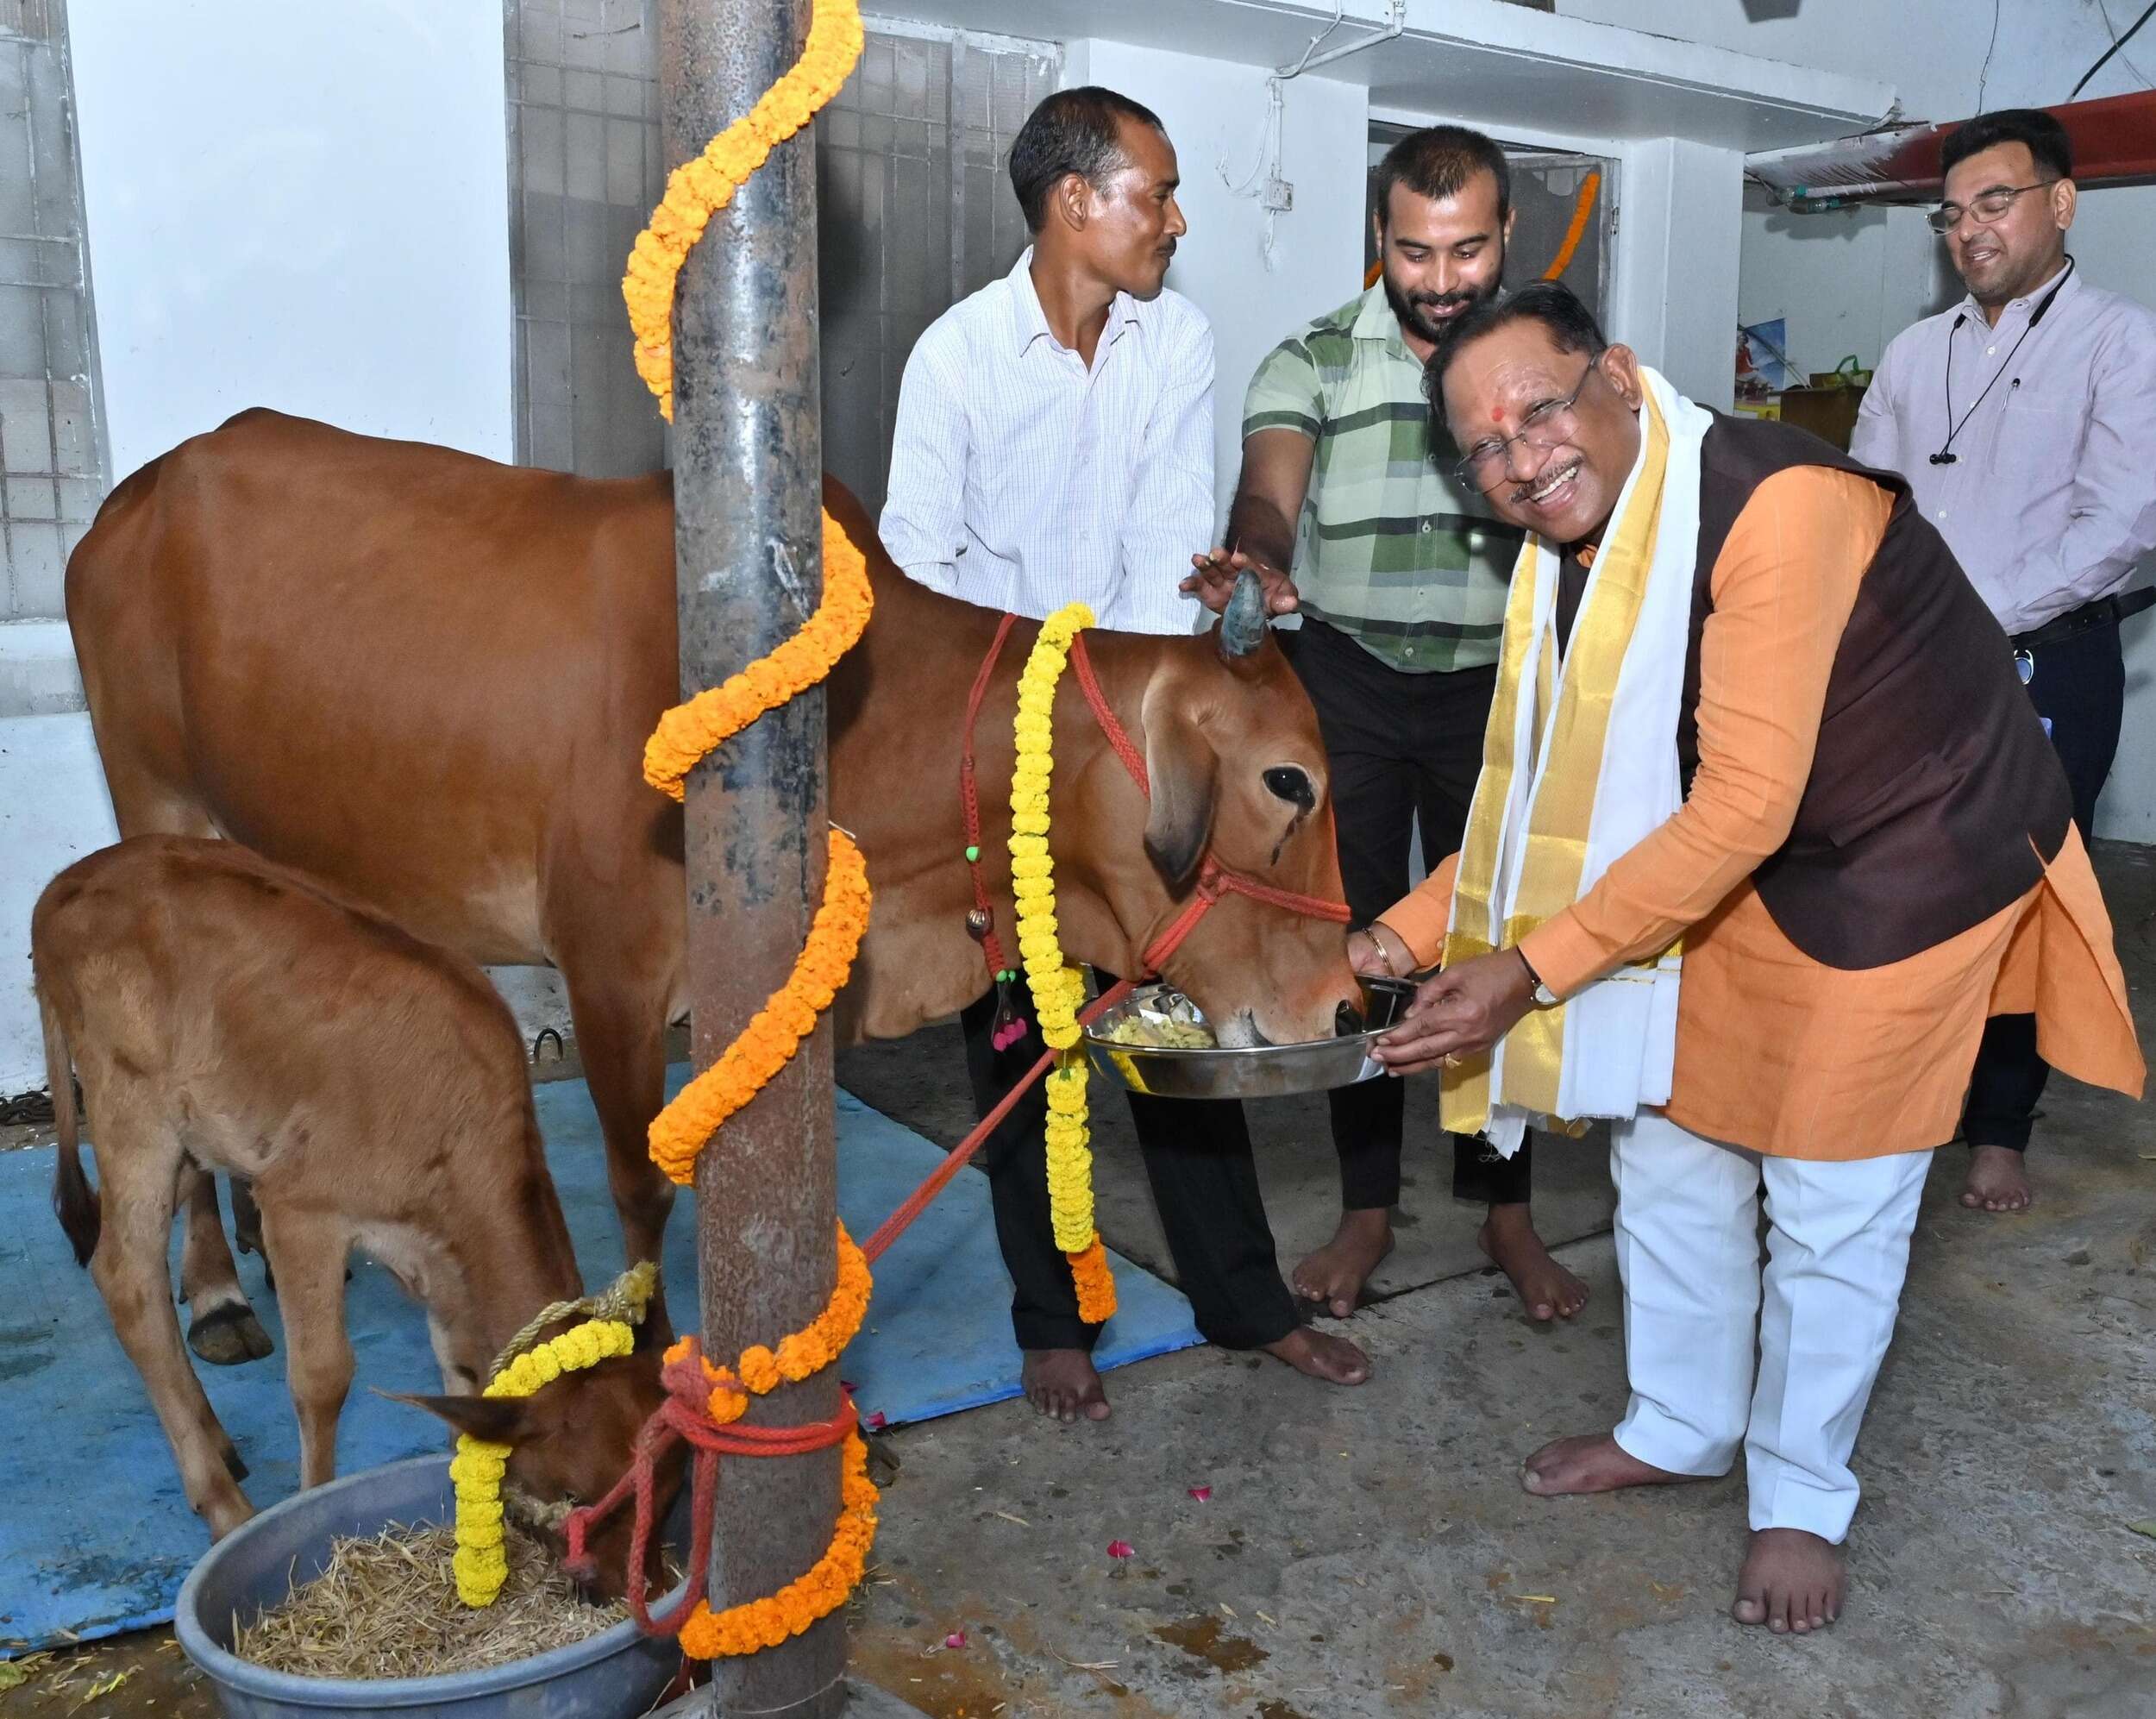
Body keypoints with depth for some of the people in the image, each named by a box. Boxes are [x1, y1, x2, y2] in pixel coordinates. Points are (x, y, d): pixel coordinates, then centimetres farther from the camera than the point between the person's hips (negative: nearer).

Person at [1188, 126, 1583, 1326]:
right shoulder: (1314, 361, -1)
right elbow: (1269, 495, -17)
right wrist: (1252, 557, -41)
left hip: (1496, 688, 1)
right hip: (1348, 682, 0)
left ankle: (1506, 1208, 21)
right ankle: (1369, 1206, 19)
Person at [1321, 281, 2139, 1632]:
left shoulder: (1774, 503, -32)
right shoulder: (1567, 551, -6)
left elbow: (1742, 807, -33)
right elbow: (1541, 782, -1)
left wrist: (1532, 972, -33)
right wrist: (1409, 935, -10)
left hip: (1907, 865, -7)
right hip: (1740, 868, 7)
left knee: (1832, 1213, 2)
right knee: (1668, 1153, 14)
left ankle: (1802, 1500, 27)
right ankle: (1680, 1428, 38)